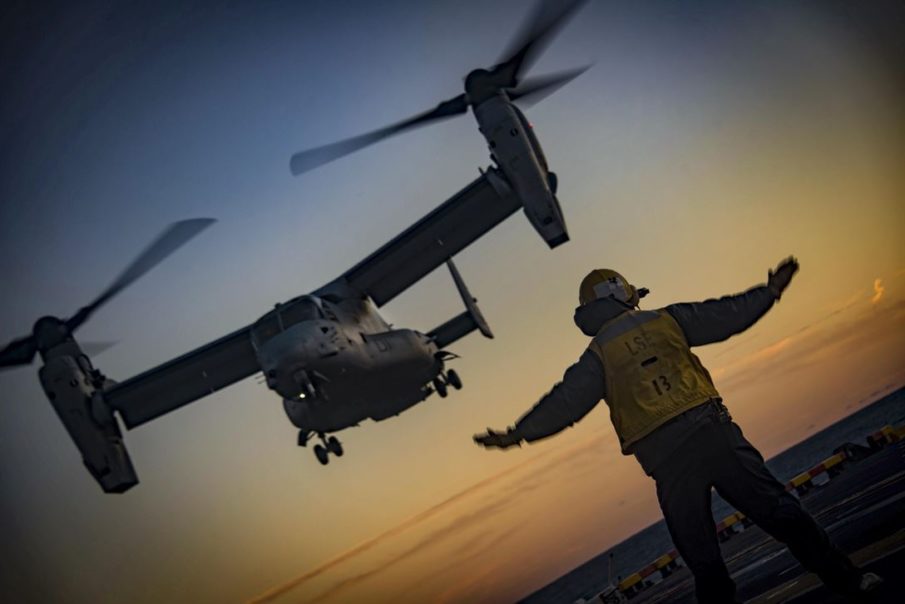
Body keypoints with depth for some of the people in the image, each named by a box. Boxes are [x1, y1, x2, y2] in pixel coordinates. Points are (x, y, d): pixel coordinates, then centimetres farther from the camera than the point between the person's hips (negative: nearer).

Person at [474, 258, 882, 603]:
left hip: (666, 457, -1)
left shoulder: (597, 356, 6)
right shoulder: (665, 320, 10)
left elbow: (565, 403, -2)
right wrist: (769, 291, 28)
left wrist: (518, 433, 3)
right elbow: (726, 314, 14)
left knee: (701, 555, 10)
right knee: (777, 509, 8)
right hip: (711, 430, 1)